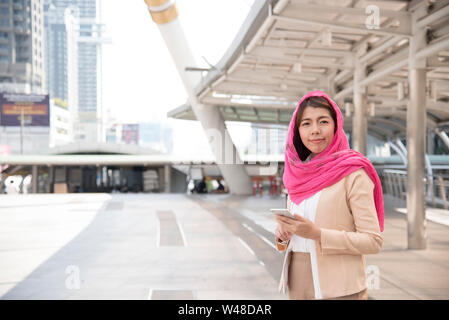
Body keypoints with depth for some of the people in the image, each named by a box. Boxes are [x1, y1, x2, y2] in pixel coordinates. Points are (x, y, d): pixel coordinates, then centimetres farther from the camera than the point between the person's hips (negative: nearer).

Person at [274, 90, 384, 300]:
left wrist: (317, 234, -23)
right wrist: (282, 233, -4)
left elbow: (373, 241, -14)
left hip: (337, 290, -5)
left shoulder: (352, 174, -10)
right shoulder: (298, 174, 8)